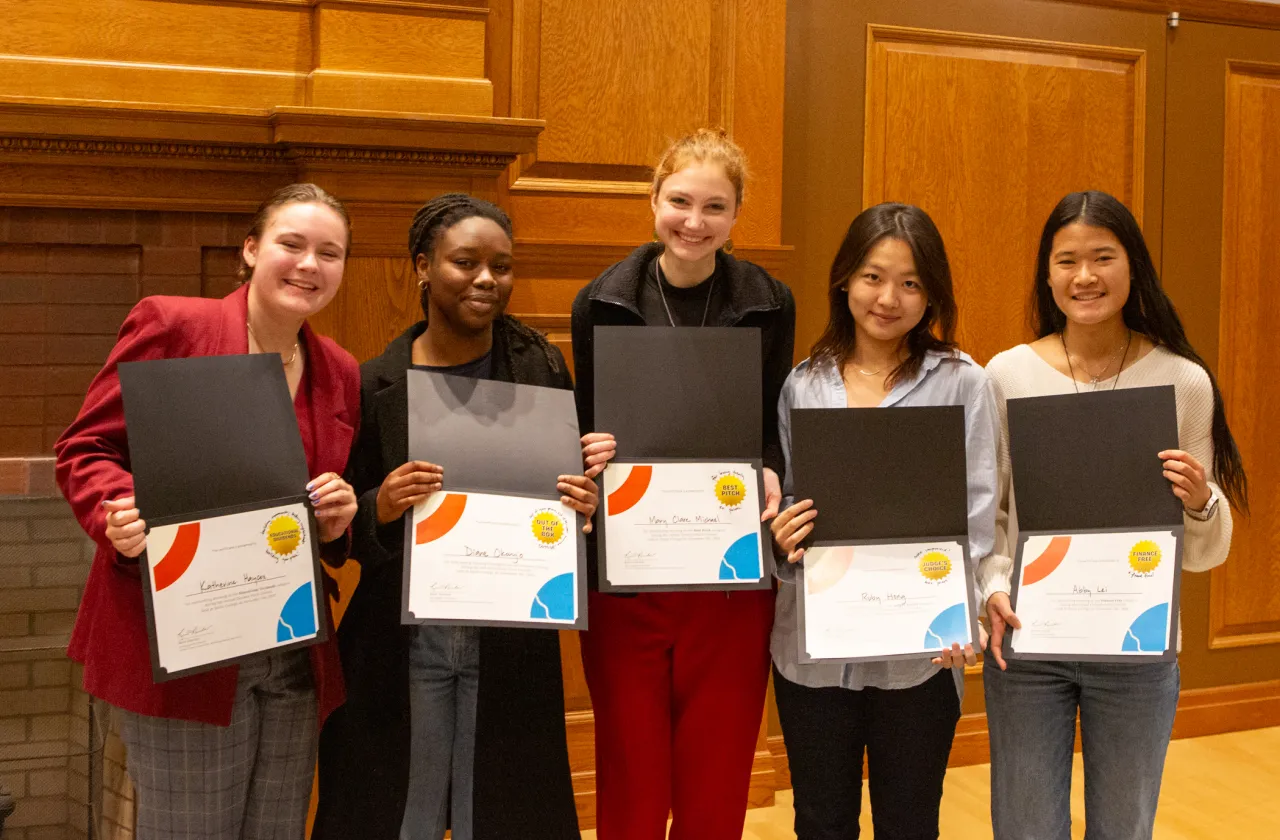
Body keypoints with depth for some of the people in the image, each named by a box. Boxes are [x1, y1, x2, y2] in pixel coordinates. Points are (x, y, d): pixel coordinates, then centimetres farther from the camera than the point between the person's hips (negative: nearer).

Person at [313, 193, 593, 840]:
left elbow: (573, 484, 10)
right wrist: (381, 507, -18)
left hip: (511, 642, 1)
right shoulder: (376, 386, -1)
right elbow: (341, 529, 2)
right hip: (406, 641, -1)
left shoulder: (540, 369, 2)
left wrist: (583, 506, -12)